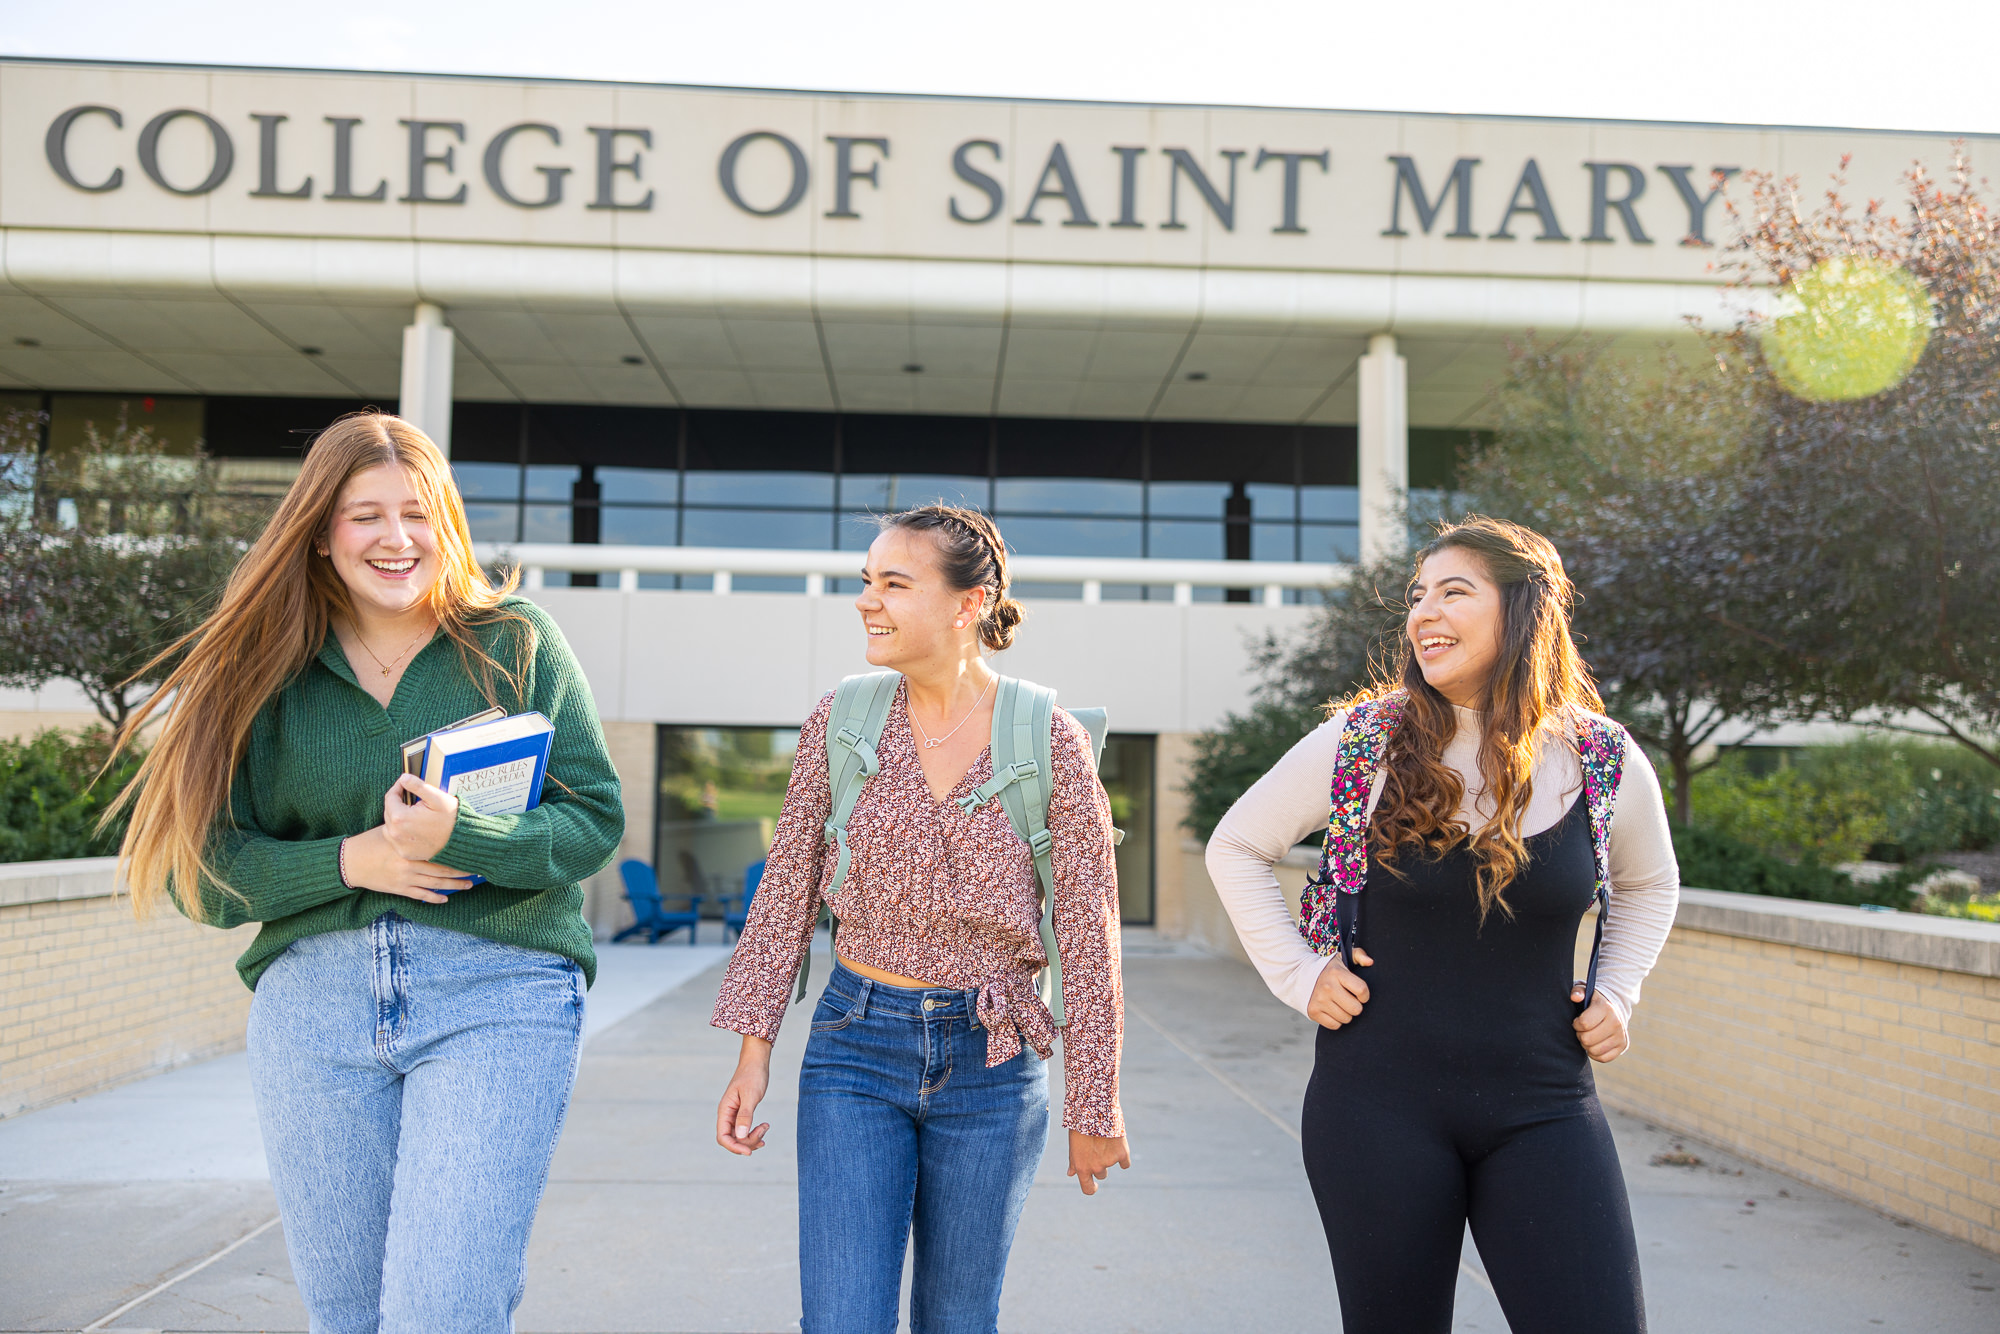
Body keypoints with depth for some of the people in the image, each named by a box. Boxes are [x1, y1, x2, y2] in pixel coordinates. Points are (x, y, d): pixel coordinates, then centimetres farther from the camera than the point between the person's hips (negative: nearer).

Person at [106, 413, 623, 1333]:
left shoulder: (514, 642, 2)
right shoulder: (265, 668, 7)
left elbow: (595, 820, -3)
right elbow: (200, 864, 4)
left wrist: (461, 840, -20)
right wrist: (349, 861, -12)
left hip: (496, 991, -3)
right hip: (313, 995, 3)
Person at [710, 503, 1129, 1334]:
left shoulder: (1051, 743, -7)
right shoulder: (839, 725, -1)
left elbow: (1089, 934, -4)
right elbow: (787, 893, 5)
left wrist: (1093, 1107, -2)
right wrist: (754, 1051, 2)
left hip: (990, 1062, -1)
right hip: (856, 1048, 1)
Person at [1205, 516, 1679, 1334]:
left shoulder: (1607, 764, 1)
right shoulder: (1360, 743, -4)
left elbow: (1649, 885, 22)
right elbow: (1235, 848, 8)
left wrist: (1616, 994, 8)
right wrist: (1298, 975, 0)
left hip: (1543, 1108, 1)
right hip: (1378, 1104, -1)